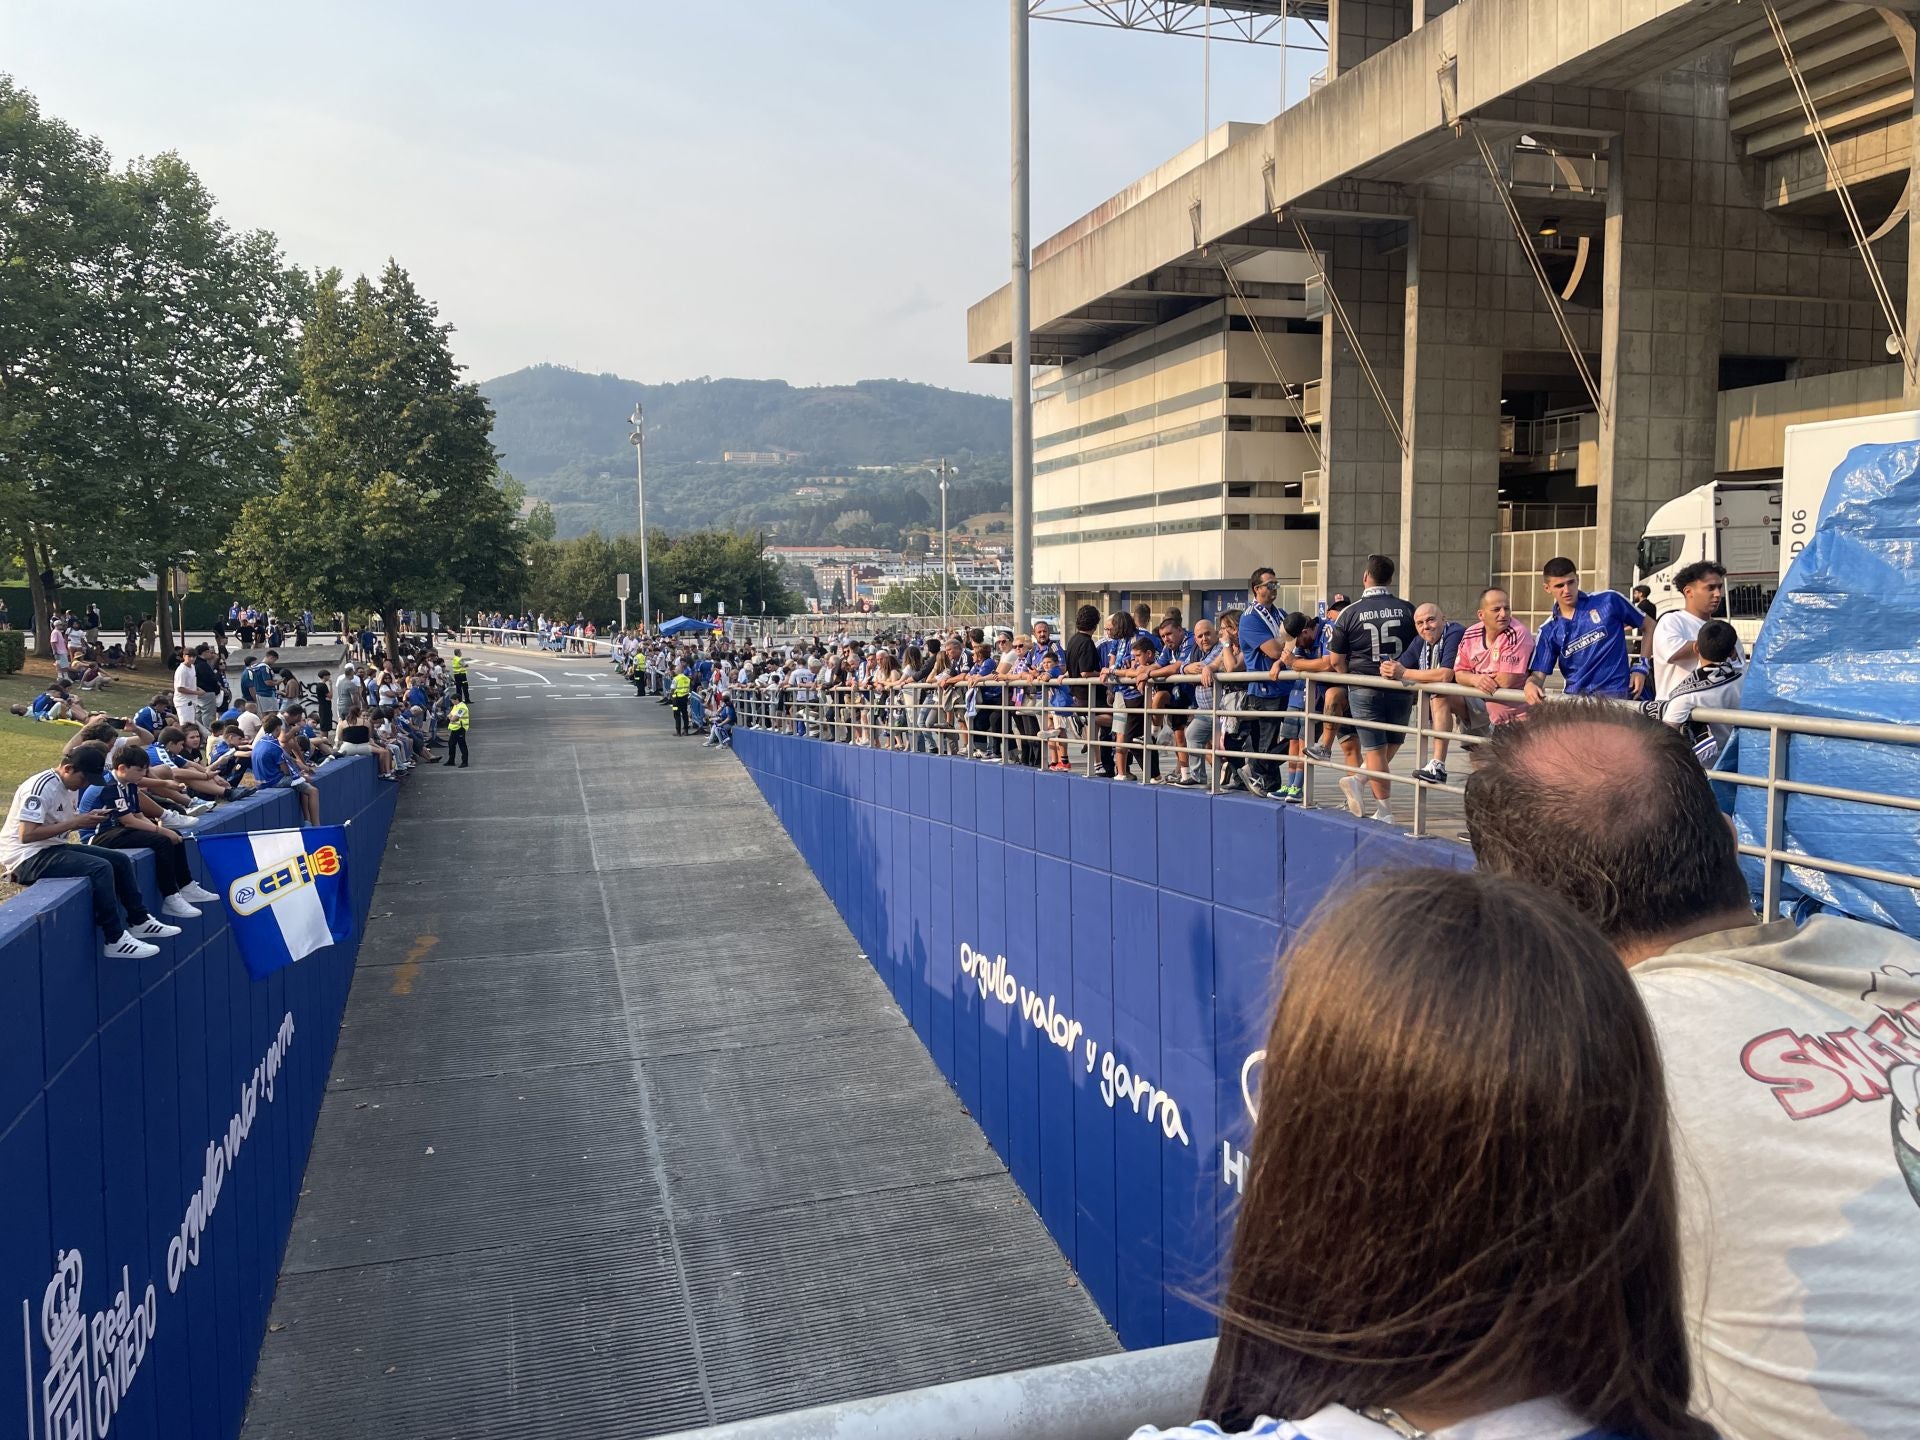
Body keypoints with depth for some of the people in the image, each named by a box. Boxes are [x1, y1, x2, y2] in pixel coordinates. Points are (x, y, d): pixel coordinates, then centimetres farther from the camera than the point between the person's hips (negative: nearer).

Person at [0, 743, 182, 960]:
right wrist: (74, 823, -24)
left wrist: (86, 818, -3)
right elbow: (27, 834, -27)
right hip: (27, 858, -10)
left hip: (52, 849, 10)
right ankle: (115, 940, -25)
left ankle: (138, 921, 15)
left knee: (121, 860, 6)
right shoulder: (42, 786, -19)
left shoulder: (65, 786, 10)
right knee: (100, 867, -27)